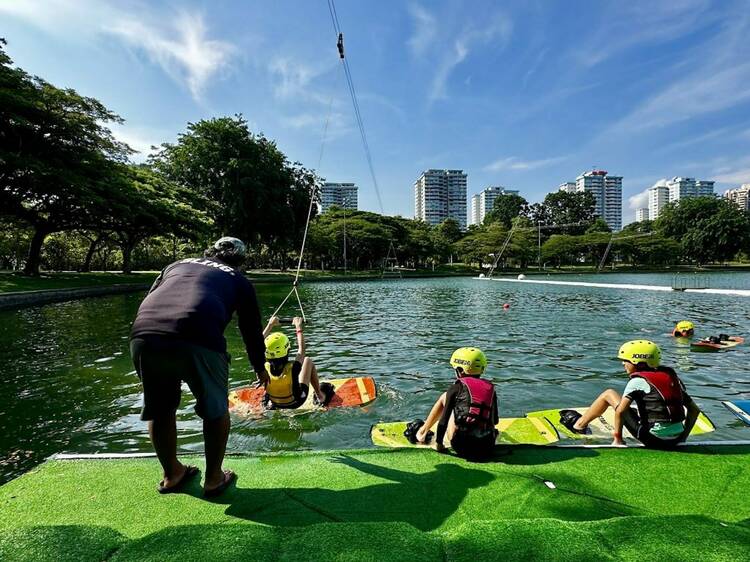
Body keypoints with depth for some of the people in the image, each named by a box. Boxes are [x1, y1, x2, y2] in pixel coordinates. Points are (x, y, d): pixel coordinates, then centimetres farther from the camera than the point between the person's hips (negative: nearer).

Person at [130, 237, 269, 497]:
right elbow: (251, 328, 30)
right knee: (216, 410, 21)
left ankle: (172, 475, 43)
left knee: (159, 409, 25)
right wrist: (260, 367, 45)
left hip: (143, 336, 4)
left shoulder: (178, 264, 34)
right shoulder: (238, 279, 25)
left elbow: (148, 300, 31)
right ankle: (214, 479, 32)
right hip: (198, 340, -4)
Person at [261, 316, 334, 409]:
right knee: (308, 361, 7)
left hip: (275, 404, 3)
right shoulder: (292, 368, -36)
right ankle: (320, 396, 21)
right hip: (296, 403, -3)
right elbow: (301, 350, -17)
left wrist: (270, 325, -1)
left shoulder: (265, 368, -28)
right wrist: (298, 327, -8)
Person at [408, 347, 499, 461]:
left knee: (445, 397, 16)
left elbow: (444, 419, -3)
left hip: (462, 447, -4)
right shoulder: (491, 389, 9)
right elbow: (495, 421, 13)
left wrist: (439, 443, 8)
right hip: (487, 449, 4)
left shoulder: (457, 387, -2)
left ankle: (423, 431, 27)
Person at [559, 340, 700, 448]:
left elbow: (620, 411, -18)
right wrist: (683, 437, 20)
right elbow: (695, 410, 14)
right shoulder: (672, 376, 10)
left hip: (653, 439, -7)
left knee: (609, 394, 7)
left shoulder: (638, 381, -10)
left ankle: (579, 424, 20)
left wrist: (617, 435, -4)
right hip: (675, 441, 7)